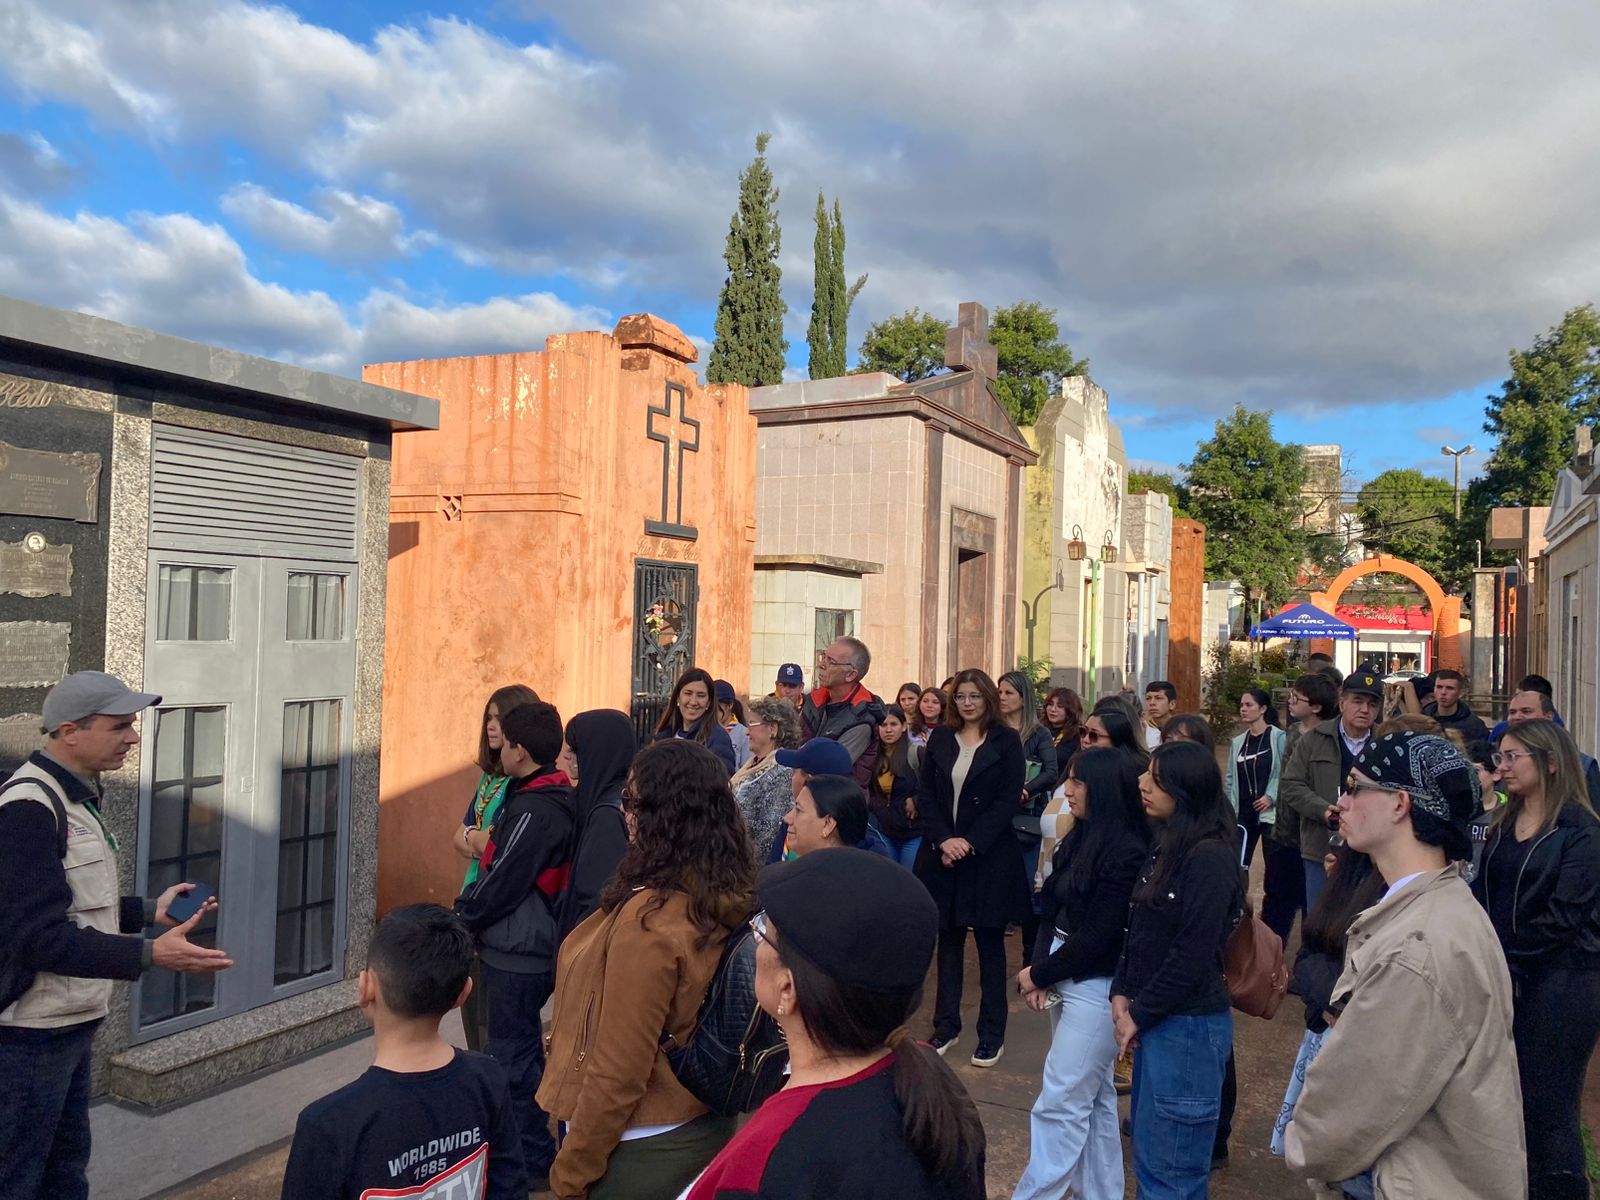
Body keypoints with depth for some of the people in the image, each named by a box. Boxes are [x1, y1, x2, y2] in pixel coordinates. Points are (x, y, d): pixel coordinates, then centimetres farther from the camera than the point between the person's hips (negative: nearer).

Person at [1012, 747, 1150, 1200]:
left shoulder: (1128, 853, -19)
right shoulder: (1080, 839, 7)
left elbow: (1098, 937, -19)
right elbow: (1051, 910, 7)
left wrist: (1038, 974, -10)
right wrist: (1040, 968, -8)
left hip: (1096, 988, -9)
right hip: (1066, 978, 9)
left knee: (1060, 1102, -2)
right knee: (1093, 1096, 18)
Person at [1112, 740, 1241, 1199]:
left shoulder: (1210, 857, -19)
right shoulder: (1167, 846, 9)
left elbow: (1193, 955, -20)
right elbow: (1139, 932, 13)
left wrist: (1140, 1013, -12)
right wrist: (1121, 994, 0)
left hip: (1189, 1024, -9)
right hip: (1155, 1020, 9)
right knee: (1149, 1156, 20)